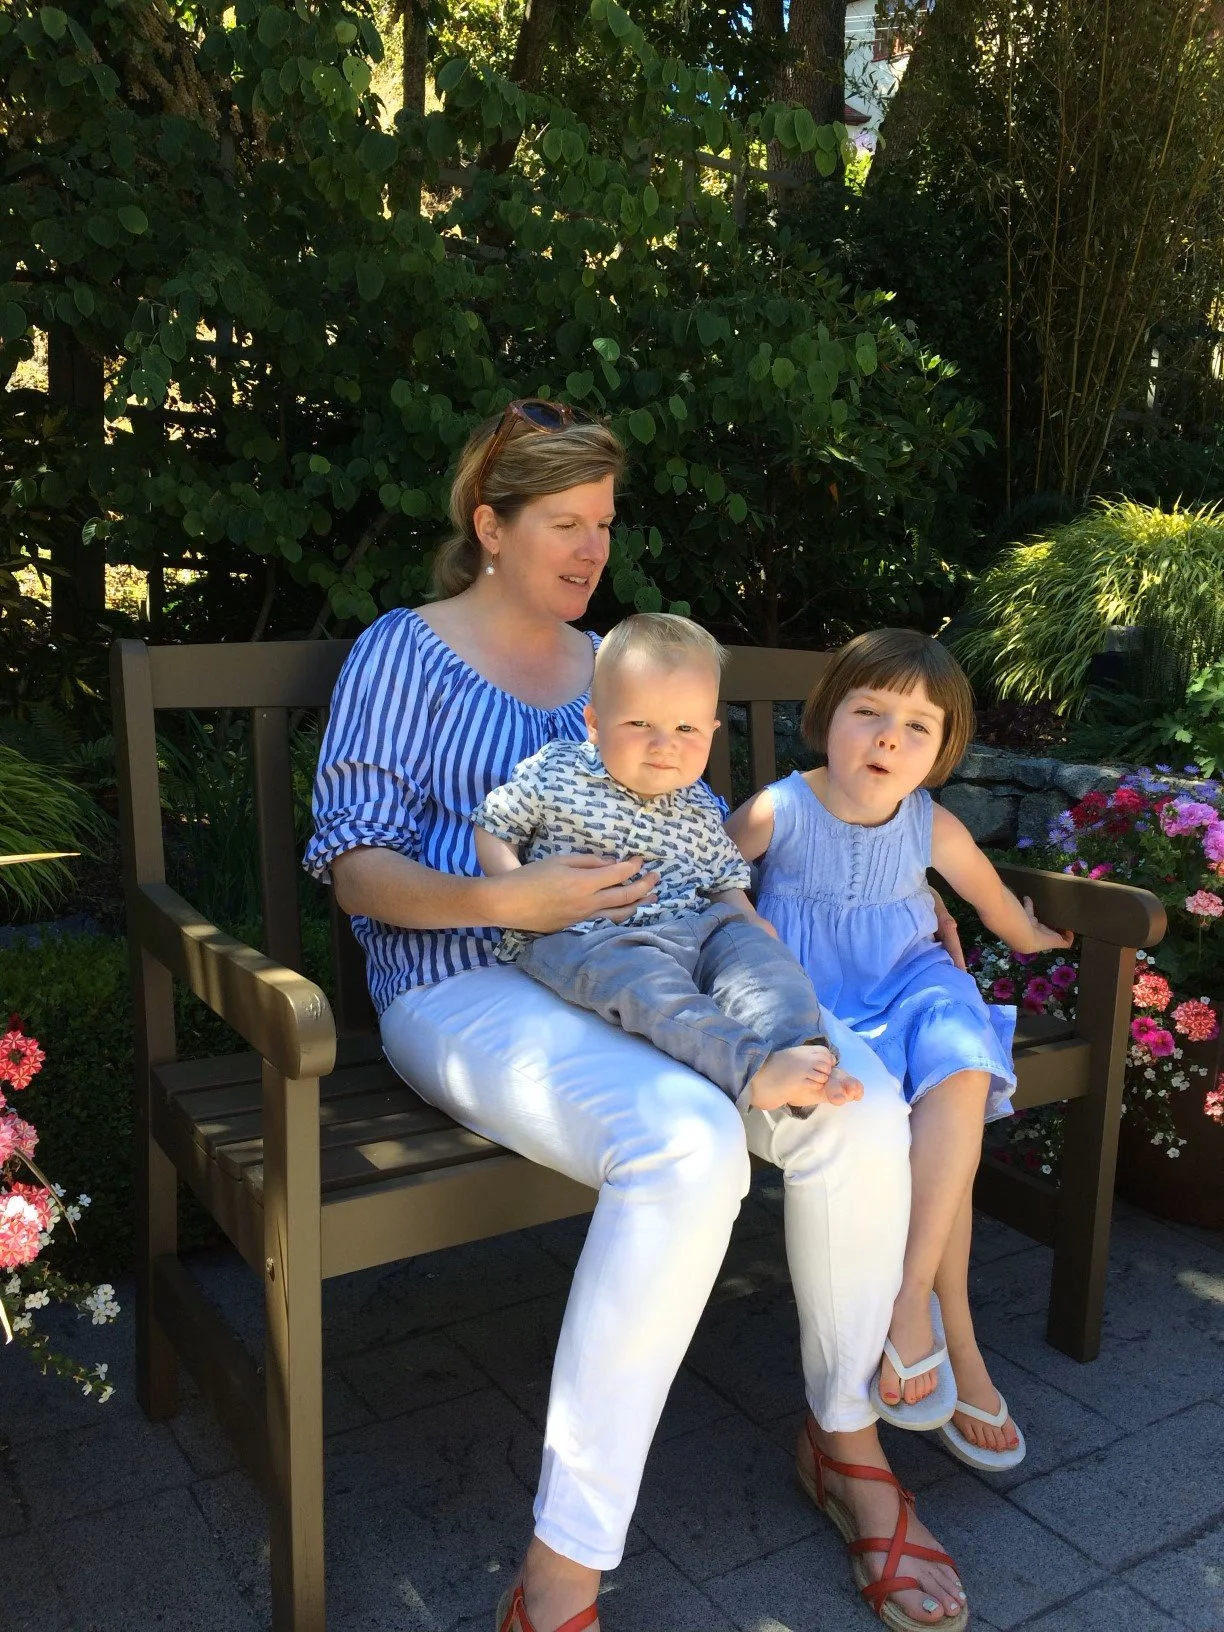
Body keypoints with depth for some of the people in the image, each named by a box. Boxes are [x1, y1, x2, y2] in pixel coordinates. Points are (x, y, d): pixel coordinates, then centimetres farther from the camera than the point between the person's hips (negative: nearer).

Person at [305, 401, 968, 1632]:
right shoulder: (403, 652, 4)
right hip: (466, 991, -5)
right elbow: (353, 869, -5)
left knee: (861, 1103, -21)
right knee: (689, 1143, -35)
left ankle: (844, 1438, 3)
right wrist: (508, 900, -22)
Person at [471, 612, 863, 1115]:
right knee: (640, 974, -35)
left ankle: (799, 1049, -41)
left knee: (755, 948, -20)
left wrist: (746, 918, 3)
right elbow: (488, 829, 8)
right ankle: (752, 1068, -48)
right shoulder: (554, 773, 3)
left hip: (694, 927, 5)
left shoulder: (699, 810, 15)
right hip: (583, 935, -5)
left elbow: (724, 878, 26)